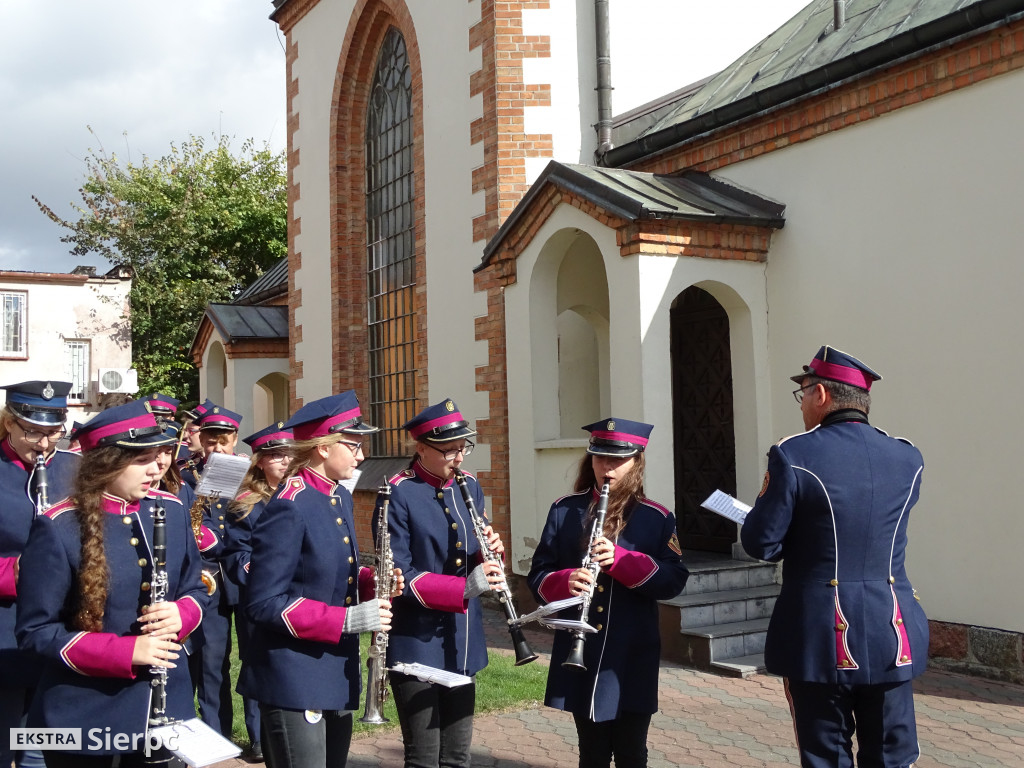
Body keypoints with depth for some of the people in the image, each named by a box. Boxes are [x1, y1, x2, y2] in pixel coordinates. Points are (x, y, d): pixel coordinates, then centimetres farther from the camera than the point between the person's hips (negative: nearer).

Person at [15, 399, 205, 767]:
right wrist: (125, 652, -22)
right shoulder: (59, 529, -15)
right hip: (84, 718, -4)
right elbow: (35, 630, -13)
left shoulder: (171, 511, 0)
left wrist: (181, 615, -12)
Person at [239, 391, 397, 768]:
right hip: (294, 681, -9)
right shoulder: (288, 509, -20)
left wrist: (372, 583, -3)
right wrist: (346, 619, -25)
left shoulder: (340, 498, 8)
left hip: (337, 674, 9)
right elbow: (262, 603, -21)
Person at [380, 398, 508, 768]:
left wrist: (490, 552, -11)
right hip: (417, 645, -6)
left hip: (463, 645, 6)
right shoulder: (398, 494, -14)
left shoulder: (470, 487, 6)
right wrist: (464, 587, -29)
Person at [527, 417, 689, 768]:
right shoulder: (565, 510, 3)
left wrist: (622, 559, -22)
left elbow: (674, 580, -8)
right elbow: (538, 575, 2)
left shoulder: (657, 518, -1)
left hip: (632, 658, -1)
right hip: (579, 655, 1)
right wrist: (566, 582, -20)